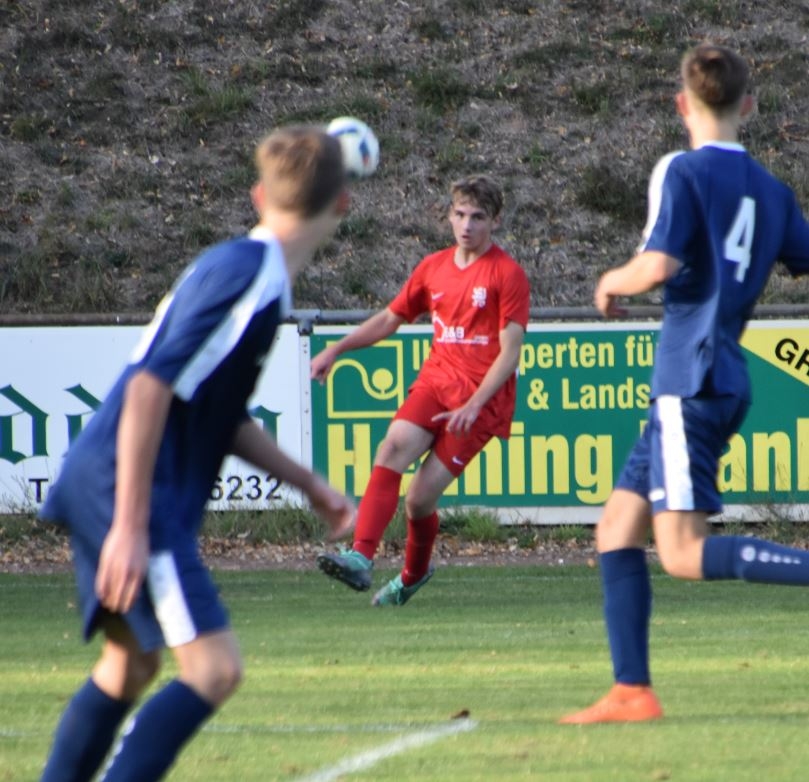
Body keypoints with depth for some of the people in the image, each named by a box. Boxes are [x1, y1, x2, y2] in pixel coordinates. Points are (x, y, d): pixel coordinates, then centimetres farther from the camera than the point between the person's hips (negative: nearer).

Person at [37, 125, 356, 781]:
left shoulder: (243, 271, 16)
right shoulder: (249, 278, -16)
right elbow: (151, 388, -23)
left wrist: (309, 484, 26)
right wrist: (131, 526, -24)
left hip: (98, 483, 10)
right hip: (128, 490, -10)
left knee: (129, 665, 21)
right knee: (214, 669, -13)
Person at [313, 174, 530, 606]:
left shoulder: (507, 274, -5)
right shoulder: (434, 267, 13)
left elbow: (510, 352, -10)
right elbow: (389, 319, 24)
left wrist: (473, 405, -21)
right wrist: (335, 350, 15)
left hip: (482, 396, -5)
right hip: (435, 380, 5)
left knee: (420, 498, -10)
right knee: (393, 446, -24)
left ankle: (414, 574, 19)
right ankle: (361, 558, -35)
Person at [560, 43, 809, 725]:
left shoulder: (684, 171, -8)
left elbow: (659, 265, -20)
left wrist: (612, 283, 0)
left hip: (691, 381, -8)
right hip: (726, 381, 8)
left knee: (683, 552, -12)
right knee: (617, 530, 10)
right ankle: (632, 692, 4)